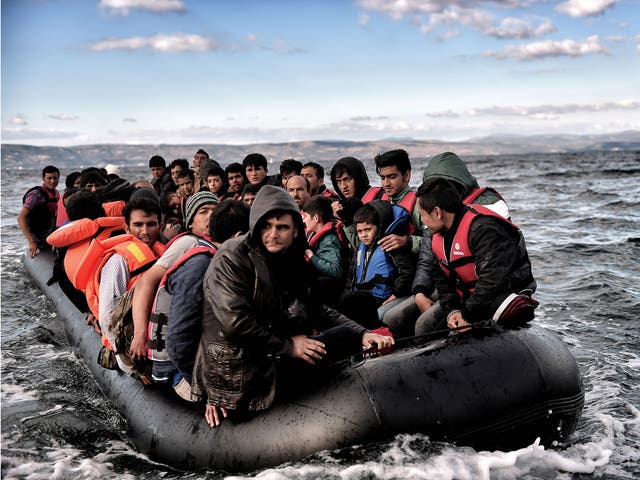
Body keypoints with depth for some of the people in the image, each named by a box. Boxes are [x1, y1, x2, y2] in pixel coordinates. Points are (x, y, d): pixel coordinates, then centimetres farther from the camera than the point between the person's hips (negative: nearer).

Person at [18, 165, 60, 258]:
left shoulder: (56, 193, 9)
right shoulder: (37, 194, -16)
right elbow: (21, 218, -23)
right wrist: (31, 242, -29)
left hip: (52, 232, 9)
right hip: (40, 237, -9)